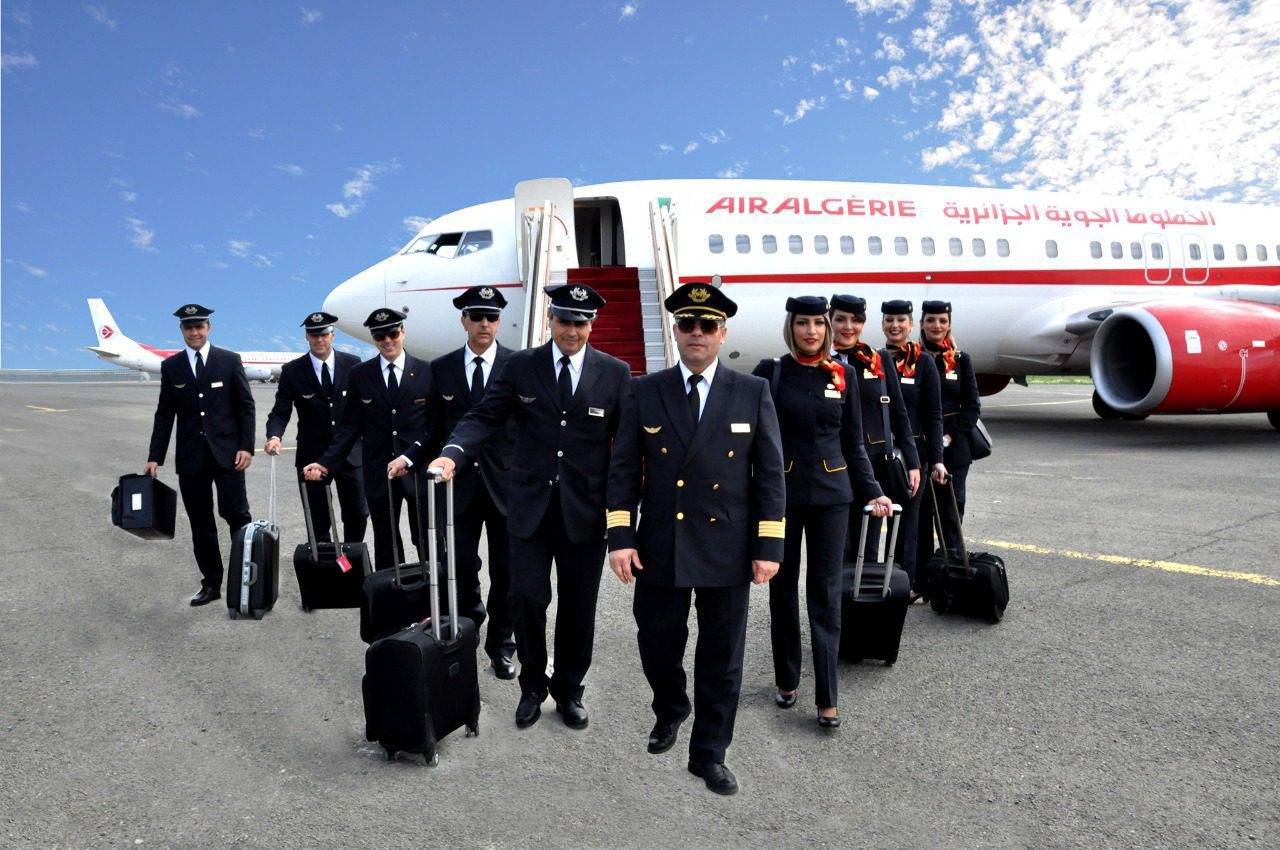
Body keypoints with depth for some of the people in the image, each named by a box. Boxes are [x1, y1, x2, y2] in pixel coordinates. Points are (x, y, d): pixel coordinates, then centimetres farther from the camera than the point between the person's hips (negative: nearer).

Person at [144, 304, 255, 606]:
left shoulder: (230, 360, 1)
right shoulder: (171, 366, 8)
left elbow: (246, 406, 1)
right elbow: (164, 413, 9)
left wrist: (246, 446, -8)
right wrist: (155, 456, 4)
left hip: (226, 452, -2)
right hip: (191, 456, 3)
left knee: (236, 514, -6)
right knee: (201, 523, 7)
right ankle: (211, 583, 16)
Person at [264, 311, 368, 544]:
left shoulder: (352, 364, 0)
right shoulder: (292, 371, -1)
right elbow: (280, 411, -2)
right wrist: (274, 436, -22)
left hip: (350, 454, 1)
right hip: (313, 456, 0)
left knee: (358, 515, 5)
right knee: (318, 521, 6)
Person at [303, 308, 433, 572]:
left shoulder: (427, 372, -1)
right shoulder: (359, 374, 4)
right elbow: (350, 426, 3)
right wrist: (326, 462, -7)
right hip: (378, 473, 2)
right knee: (385, 546, 12)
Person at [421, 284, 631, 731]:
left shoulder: (615, 373, 0)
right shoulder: (520, 366, 2)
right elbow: (484, 417, -4)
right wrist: (452, 453, -24)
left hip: (585, 510, 0)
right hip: (531, 505, 0)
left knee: (578, 607, 11)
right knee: (527, 598, 1)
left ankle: (569, 689, 32)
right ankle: (533, 686, 27)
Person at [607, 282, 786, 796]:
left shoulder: (753, 393, 0)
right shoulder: (646, 393, 2)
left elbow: (770, 475, 0)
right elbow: (624, 470, 1)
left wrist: (768, 546, -5)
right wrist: (620, 537, -7)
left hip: (727, 550, 0)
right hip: (659, 547, 1)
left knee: (721, 657, 10)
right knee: (657, 645, 13)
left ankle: (709, 754, 29)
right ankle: (670, 712, 45)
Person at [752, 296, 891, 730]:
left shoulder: (843, 376, 4)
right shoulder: (770, 372, -2)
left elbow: (854, 444, 9)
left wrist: (872, 493, 2)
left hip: (831, 494, 1)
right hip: (781, 493, -1)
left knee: (826, 592, 3)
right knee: (783, 587, 10)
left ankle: (827, 698, 10)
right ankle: (786, 681, 27)